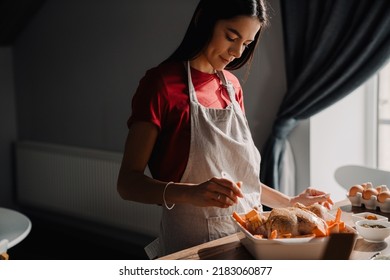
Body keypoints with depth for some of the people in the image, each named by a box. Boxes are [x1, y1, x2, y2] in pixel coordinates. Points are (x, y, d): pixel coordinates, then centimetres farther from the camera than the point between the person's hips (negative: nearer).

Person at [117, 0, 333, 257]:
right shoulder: (162, 83, -12)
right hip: (193, 247, -6)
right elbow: (128, 182, -17)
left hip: (248, 238, 6)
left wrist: (289, 203, 11)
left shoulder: (232, 86, 8)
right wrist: (190, 193, -31)